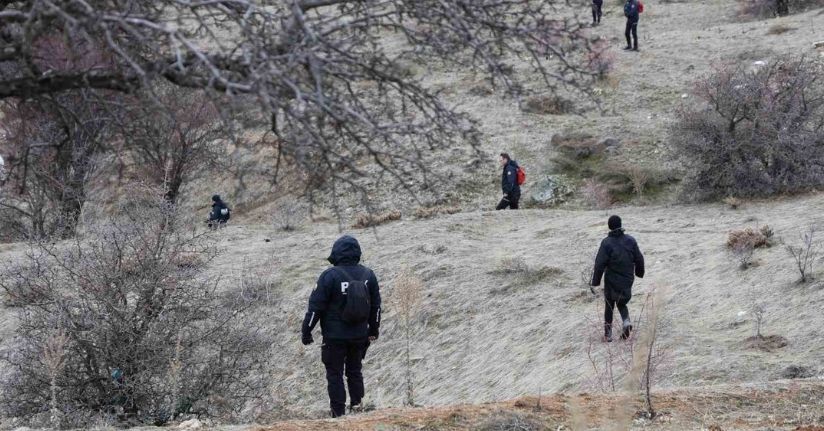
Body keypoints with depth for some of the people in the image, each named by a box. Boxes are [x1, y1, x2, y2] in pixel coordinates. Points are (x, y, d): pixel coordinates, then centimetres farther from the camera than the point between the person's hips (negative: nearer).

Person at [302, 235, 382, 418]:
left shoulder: (330, 276, -16)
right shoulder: (368, 275, 0)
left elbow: (315, 306, -13)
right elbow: (376, 305, 10)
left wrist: (306, 331, -3)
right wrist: (373, 330, 23)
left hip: (334, 336, -4)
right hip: (360, 335, 4)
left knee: (334, 373, 4)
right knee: (354, 370, 21)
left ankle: (339, 413, 4)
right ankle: (356, 403, 16)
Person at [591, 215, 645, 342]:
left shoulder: (607, 243, -14)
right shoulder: (630, 241, -3)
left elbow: (600, 264, -16)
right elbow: (639, 259, 5)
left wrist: (596, 281, -8)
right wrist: (639, 273, 24)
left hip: (611, 281, -3)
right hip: (627, 280, 3)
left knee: (609, 306, 13)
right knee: (622, 303, 22)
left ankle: (608, 333, 12)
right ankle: (626, 321, -7)